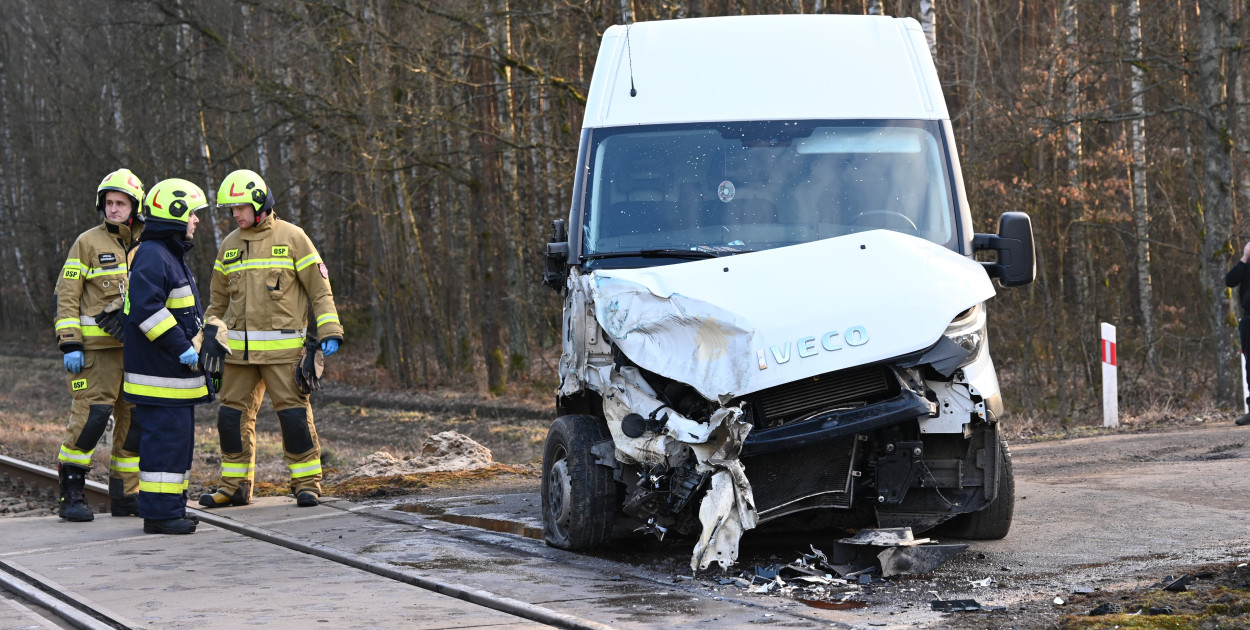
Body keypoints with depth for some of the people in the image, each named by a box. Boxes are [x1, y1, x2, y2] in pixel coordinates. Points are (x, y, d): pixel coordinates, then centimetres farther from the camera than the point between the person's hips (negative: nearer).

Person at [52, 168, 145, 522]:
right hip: (97, 347, -5)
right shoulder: (88, 243, -1)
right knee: (91, 416, -12)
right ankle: (71, 495, -4)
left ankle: (126, 495, 14)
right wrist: (69, 345, -11)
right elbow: (66, 296, -3)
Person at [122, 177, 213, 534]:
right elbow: (146, 309, -24)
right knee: (165, 438, -10)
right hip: (159, 372, -11)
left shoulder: (171, 255, 20)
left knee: (178, 439, 13)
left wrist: (197, 343, 23)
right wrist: (181, 347, -22)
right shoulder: (152, 257, -15)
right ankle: (159, 513, -7)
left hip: (176, 371, 11)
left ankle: (171, 509, 19)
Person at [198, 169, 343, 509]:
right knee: (233, 414, 5)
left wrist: (329, 331, -10)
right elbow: (218, 300, 23)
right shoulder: (229, 245, 13)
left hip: (282, 346, -5)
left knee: (294, 413, -7)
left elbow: (320, 288, -1)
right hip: (239, 349, 5)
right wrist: (208, 339, 19)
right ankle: (234, 485, 14)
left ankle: (307, 482, 1)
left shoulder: (292, 238, -2)